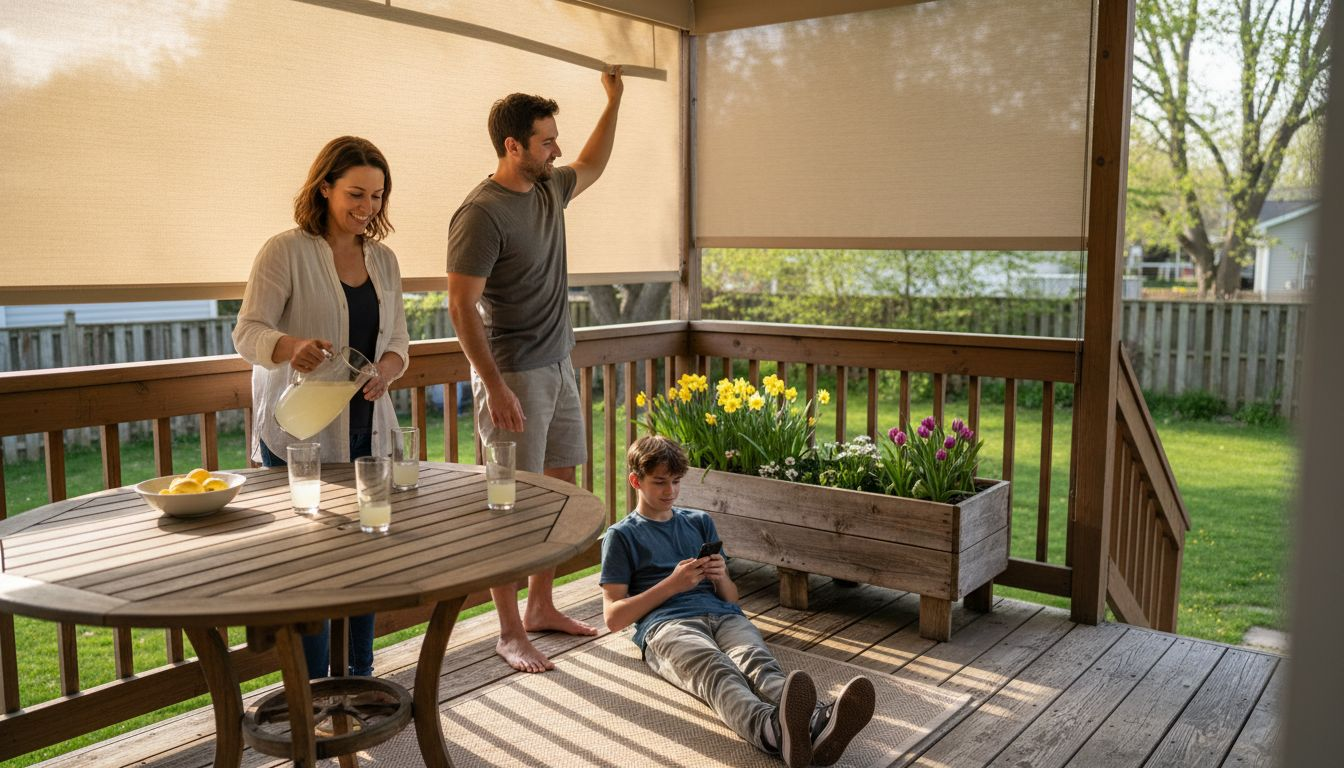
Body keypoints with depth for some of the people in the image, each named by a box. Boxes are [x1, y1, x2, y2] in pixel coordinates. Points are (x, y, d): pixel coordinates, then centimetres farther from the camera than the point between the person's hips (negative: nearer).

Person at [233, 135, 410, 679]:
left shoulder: (383, 260, 11)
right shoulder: (285, 252, -7)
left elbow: (397, 338, 12)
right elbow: (247, 333, -12)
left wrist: (387, 368, -11)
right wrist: (291, 346, -34)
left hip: (366, 431, 5)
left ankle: (361, 678, 25)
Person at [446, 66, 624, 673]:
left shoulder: (550, 189, 8)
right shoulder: (481, 212, -17)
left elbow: (592, 165, 32)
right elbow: (461, 306, -19)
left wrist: (614, 102, 28)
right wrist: (495, 389, -23)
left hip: (558, 367, 9)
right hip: (514, 376, -9)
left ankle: (541, 607, 27)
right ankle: (510, 632, 7)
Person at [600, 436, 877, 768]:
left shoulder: (700, 522, 28)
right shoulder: (622, 536, 16)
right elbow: (613, 618, 6)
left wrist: (721, 578, 2)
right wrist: (672, 584, -4)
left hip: (722, 616, 4)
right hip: (666, 625, -4)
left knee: (758, 662, -33)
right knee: (716, 669, -40)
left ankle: (817, 722, -66)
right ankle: (773, 730, -73)